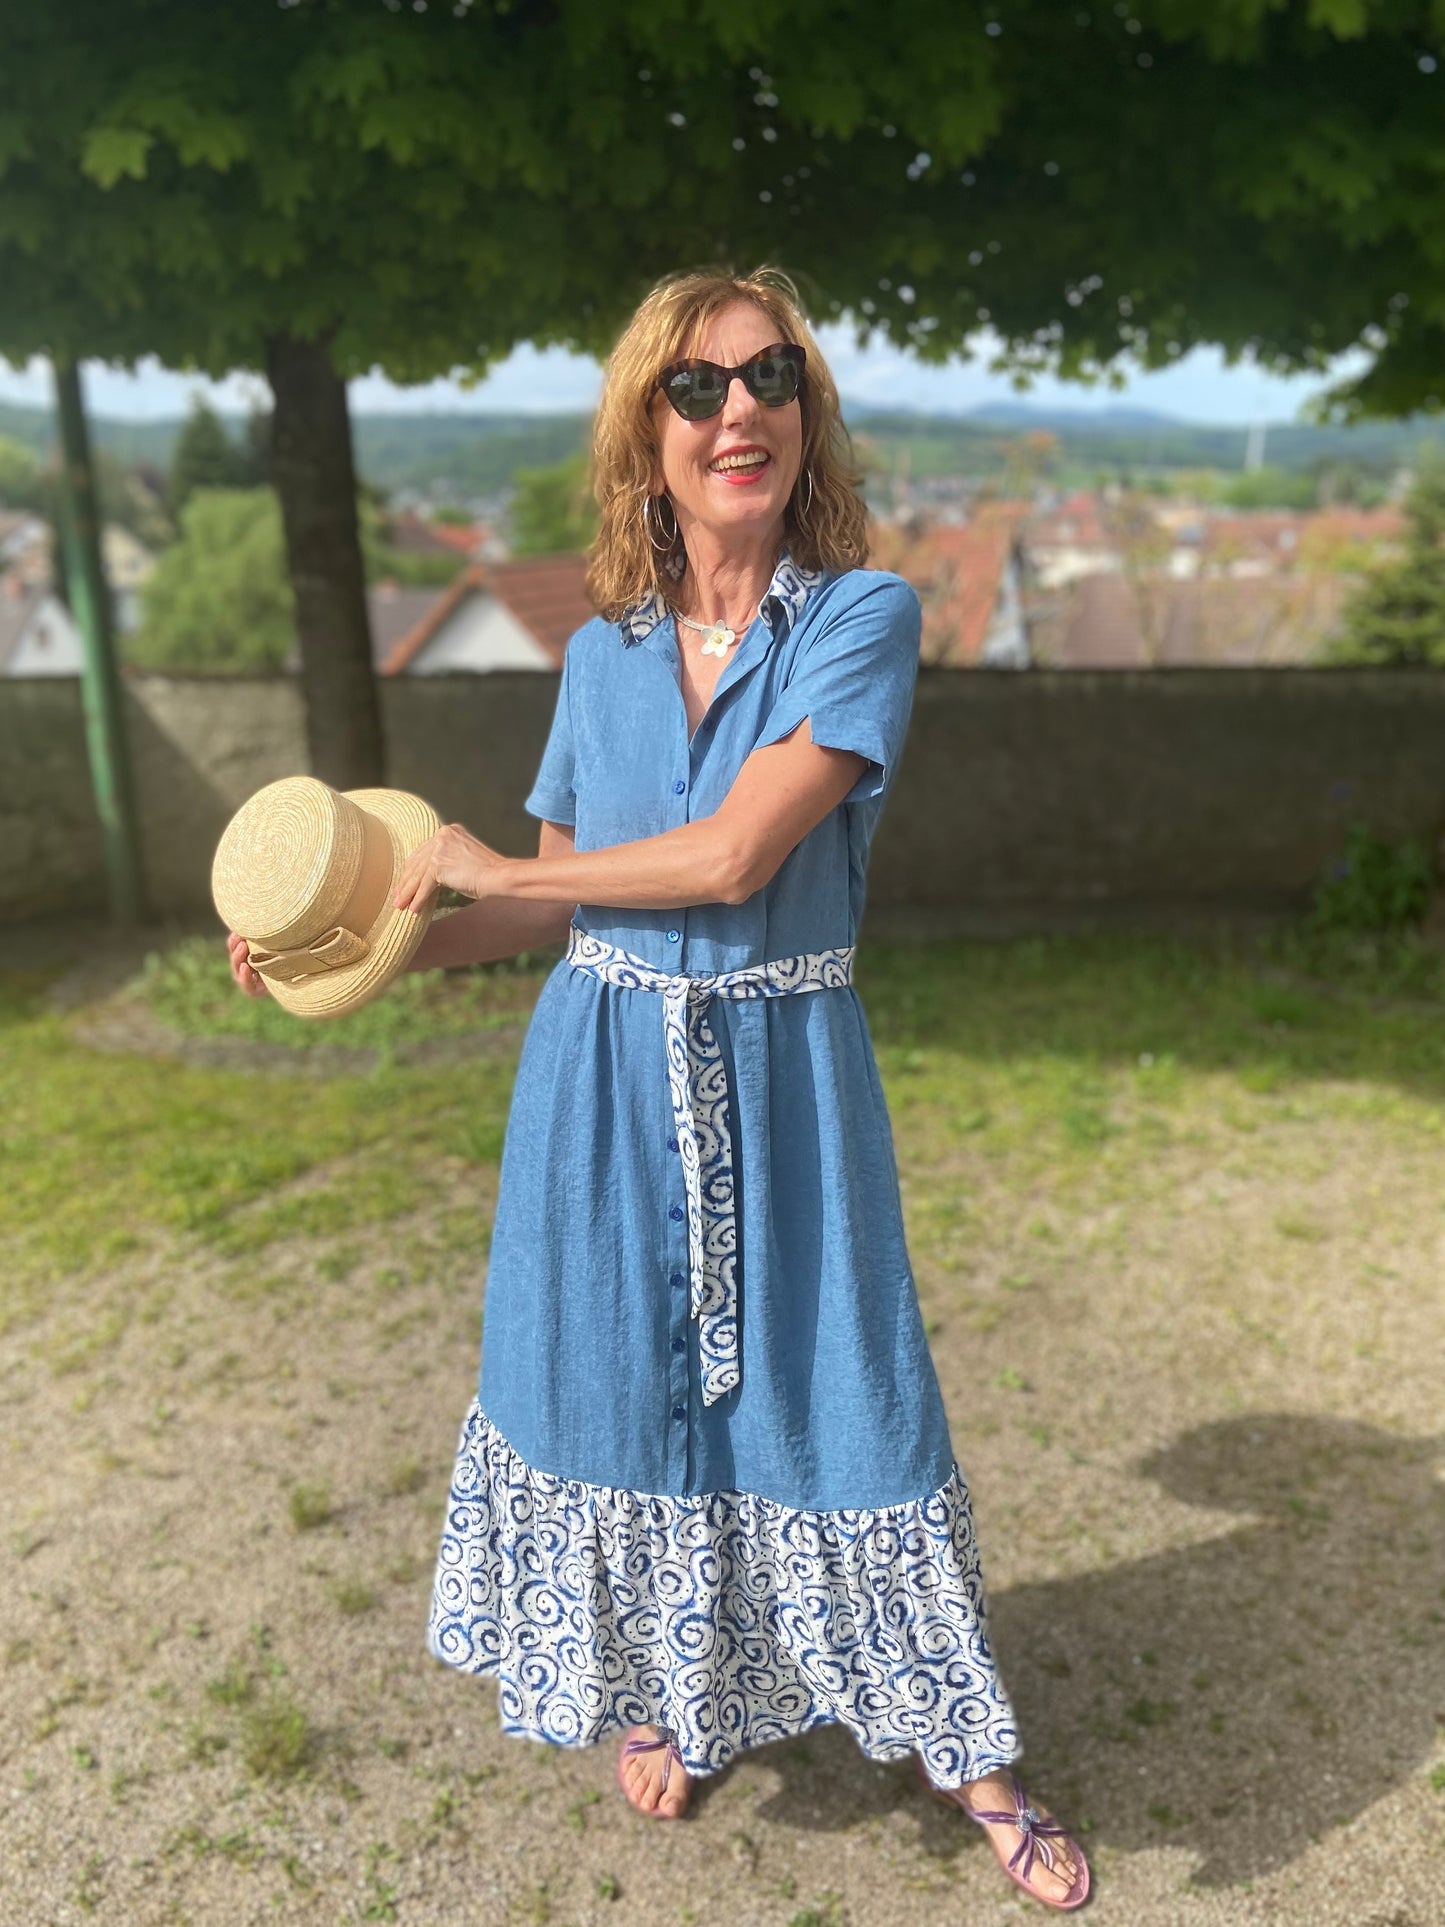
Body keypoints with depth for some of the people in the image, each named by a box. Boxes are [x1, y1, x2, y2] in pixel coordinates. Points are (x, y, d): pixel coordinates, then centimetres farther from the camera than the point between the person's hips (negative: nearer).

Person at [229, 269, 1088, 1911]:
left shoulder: (861, 616, -9)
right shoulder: (603, 650, 4)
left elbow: (734, 856, -19)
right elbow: (559, 907, 10)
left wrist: (485, 866, -9)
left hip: (782, 1083, -3)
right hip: (605, 1086, 3)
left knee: (831, 1392, 6)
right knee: (620, 1385, 15)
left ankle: (962, 1754, 29)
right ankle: (655, 1683, 42)